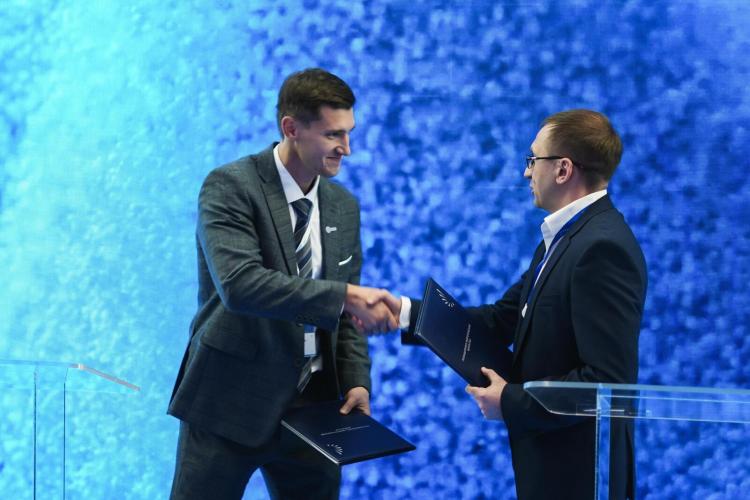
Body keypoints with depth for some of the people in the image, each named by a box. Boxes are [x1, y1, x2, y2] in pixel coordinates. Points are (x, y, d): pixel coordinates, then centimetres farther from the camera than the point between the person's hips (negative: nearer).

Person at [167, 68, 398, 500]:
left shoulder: (343, 205, 8)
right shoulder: (231, 187, -12)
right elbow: (239, 284, -28)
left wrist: (356, 382, -1)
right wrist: (345, 296, -31)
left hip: (312, 404, 6)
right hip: (232, 401, -5)